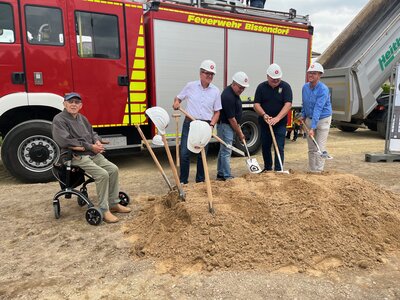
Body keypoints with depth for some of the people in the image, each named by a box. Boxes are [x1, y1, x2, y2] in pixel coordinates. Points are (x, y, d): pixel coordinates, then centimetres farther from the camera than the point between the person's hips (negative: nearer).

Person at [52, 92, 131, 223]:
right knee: (102, 174, -25)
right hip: (77, 156, -8)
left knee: (113, 169, -7)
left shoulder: (82, 118, 17)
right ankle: (104, 210, -15)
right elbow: (66, 142, -18)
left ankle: (113, 203, 4)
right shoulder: (59, 120, -7)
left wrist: (97, 142, -3)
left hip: (93, 154, 8)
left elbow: (92, 133, 23)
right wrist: (90, 147, -17)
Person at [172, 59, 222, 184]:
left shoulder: (216, 91, 3)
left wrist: (211, 125, -9)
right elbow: (178, 98, 13)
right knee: (184, 153, -4)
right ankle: (183, 181, 10)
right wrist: (176, 103, -10)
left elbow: (217, 112, 6)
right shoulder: (190, 86, 1)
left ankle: (200, 181, 22)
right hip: (189, 123, -1)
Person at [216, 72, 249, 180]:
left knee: (223, 150, 14)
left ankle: (220, 174, 23)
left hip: (229, 125, 10)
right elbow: (231, 119, -21)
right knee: (226, 151, -7)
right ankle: (227, 177, -2)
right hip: (225, 125, -10)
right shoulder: (228, 96, -24)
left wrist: (238, 126, 14)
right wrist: (239, 133, -12)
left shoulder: (234, 92, 8)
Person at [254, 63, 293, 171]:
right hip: (264, 122, 3)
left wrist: (277, 118, -26)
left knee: (279, 147, -6)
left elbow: (288, 104, -14)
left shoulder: (285, 86, -4)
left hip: (280, 123, -3)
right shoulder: (261, 87, 2)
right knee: (265, 146, 12)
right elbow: (256, 104, -2)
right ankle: (267, 168, 29)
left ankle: (278, 170, 0)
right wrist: (264, 115, -20)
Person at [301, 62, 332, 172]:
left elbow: (318, 109, -29)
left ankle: (318, 172, 2)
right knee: (311, 149, 10)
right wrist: (303, 115, 13)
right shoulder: (305, 87, -1)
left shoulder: (323, 89, -21)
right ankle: (311, 170, 20)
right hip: (309, 119, 6)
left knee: (320, 148, -6)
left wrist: (313, 128, -33)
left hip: (323, 120, -6)